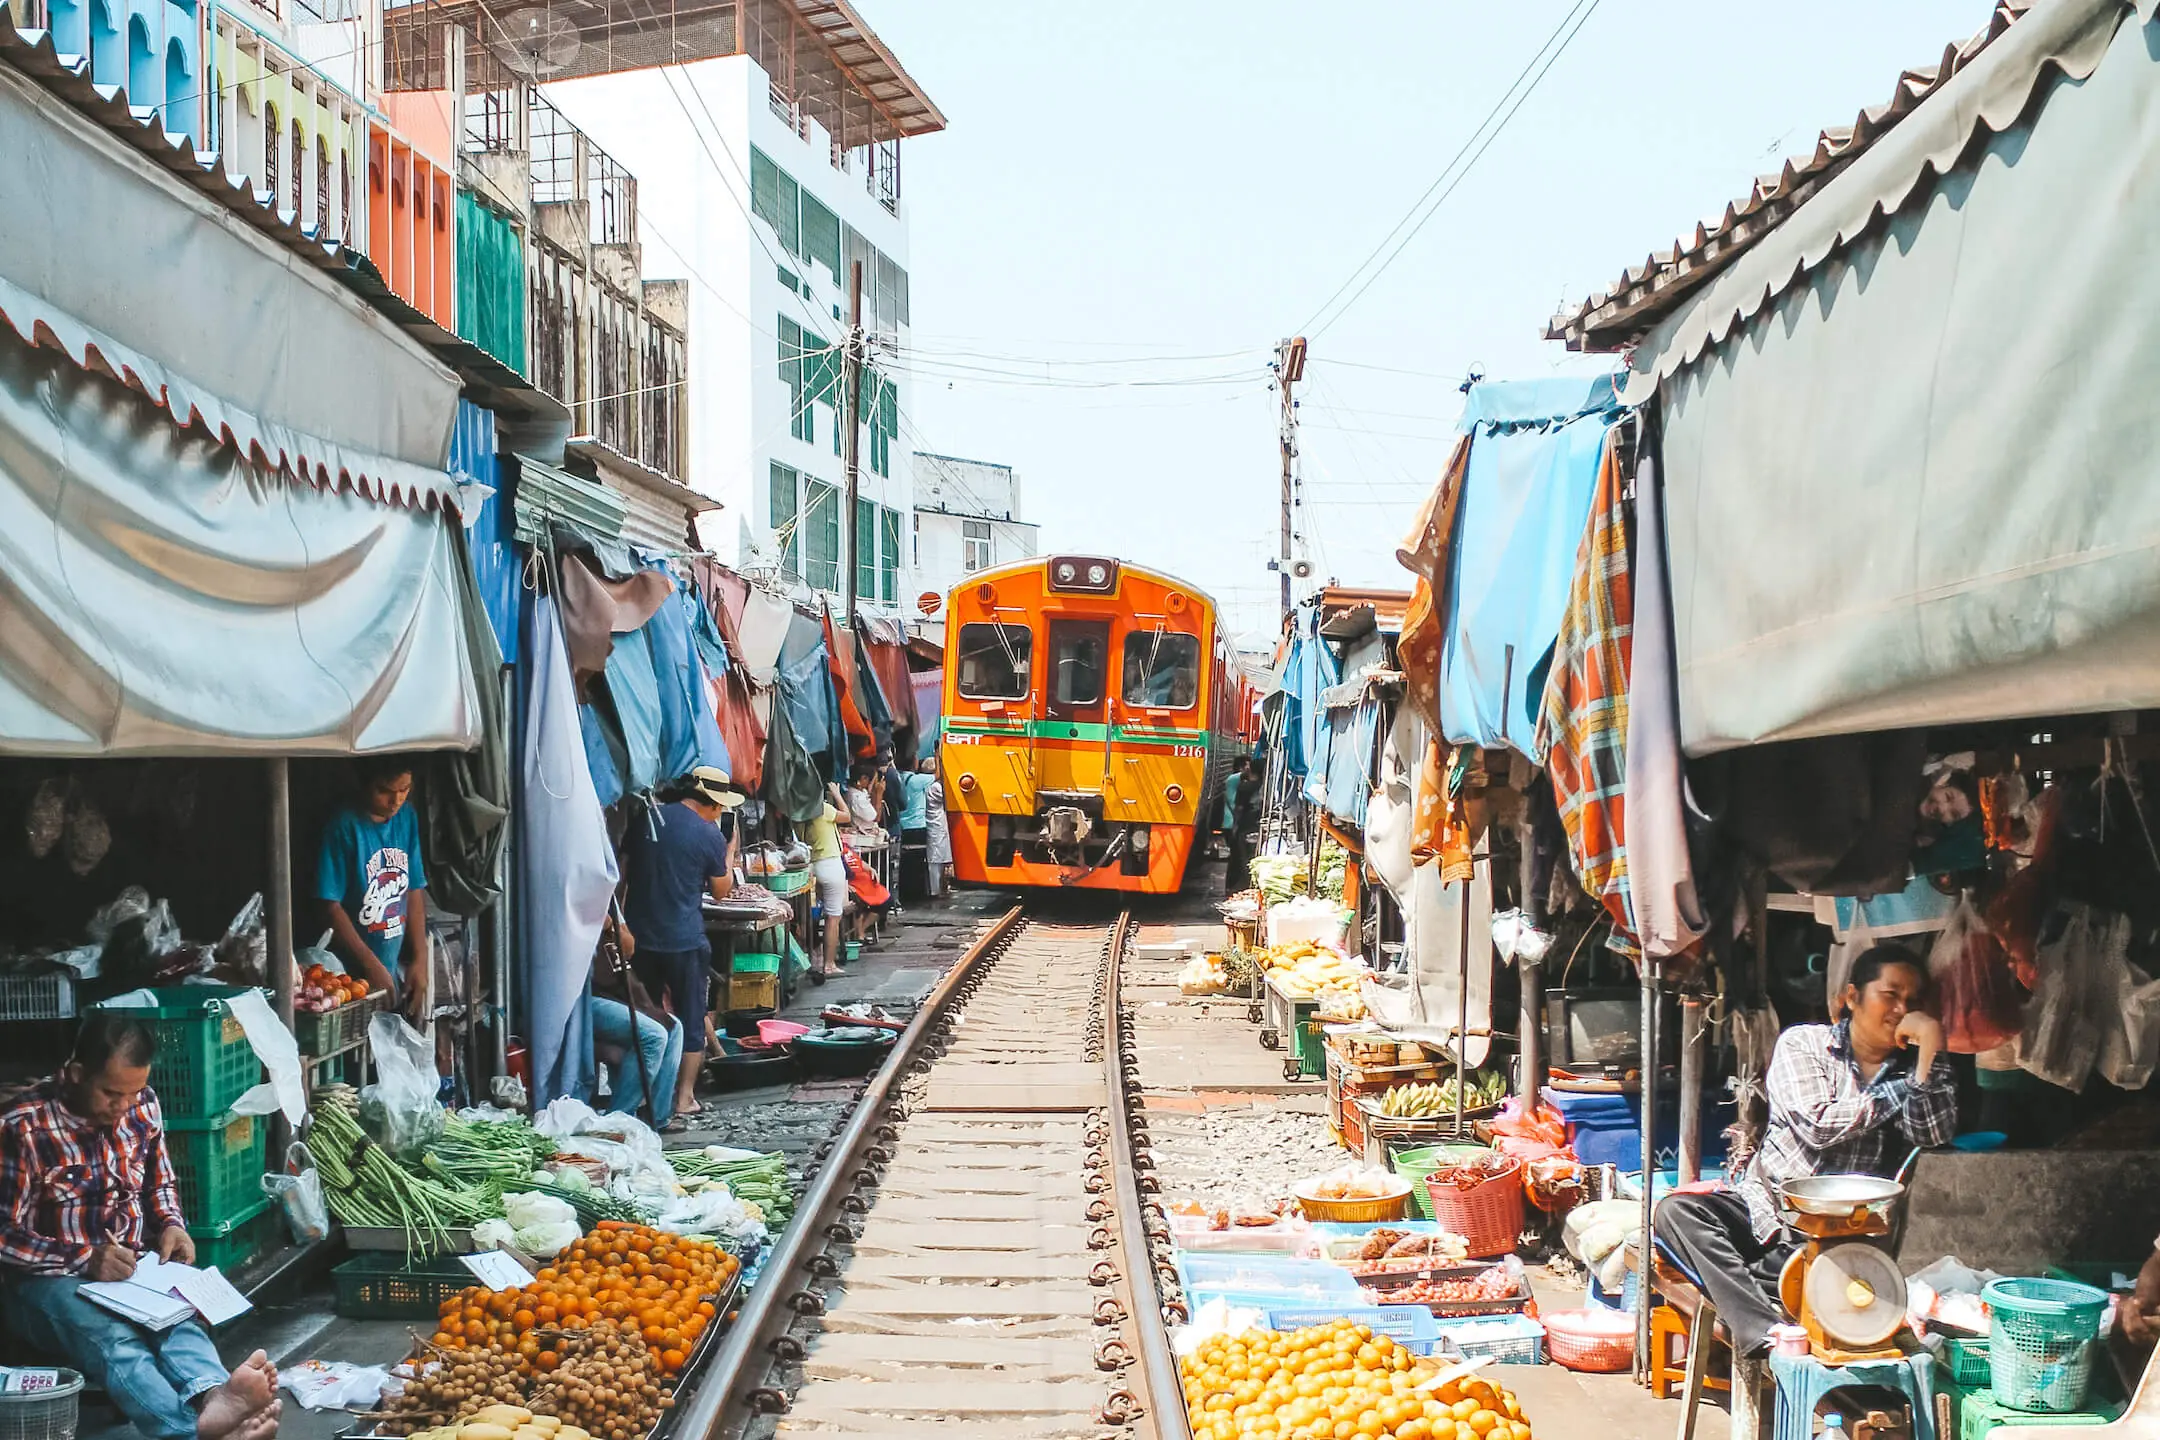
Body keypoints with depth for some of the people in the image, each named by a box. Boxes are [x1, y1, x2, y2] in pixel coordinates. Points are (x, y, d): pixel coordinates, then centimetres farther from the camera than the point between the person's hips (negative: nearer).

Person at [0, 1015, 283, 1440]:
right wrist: (83, 1260, -22)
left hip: (134, 1265, 4)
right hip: (52, 1276, -4)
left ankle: (213, 1397, -66)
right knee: (114, 1341, -38)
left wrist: (171, 1225, -2)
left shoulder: (143, 1107, 3)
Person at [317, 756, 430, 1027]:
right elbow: (331, 906, -14)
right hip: (355, 974, -5)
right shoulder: (345, 827, -14)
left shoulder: (407, 819, 3)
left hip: (399, 970, 5)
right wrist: (372, 966, -16)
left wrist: (420, 960, 1)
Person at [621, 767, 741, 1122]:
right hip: (685, 939, -4)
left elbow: (623, 873, 11)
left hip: (640, 934, 4)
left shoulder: (645, 819, 3)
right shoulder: (709, 834, -9)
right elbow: (721, 891, 3)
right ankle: (684, 1097, 10)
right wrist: (730, 850, 13)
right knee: (690, 1017, 8)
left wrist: (624, 918, 20)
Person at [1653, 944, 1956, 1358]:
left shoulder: (1914, 1065, 10)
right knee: (1678, 1212, -28)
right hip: (1767, 1210, 1)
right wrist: (1897, 1091, -5)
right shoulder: (1803, 1044, 5)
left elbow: (1934, 1134, -10)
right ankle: (1764, 1333, -42)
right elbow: (1817, 1126, -10)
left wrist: (1932, 1042, -11)